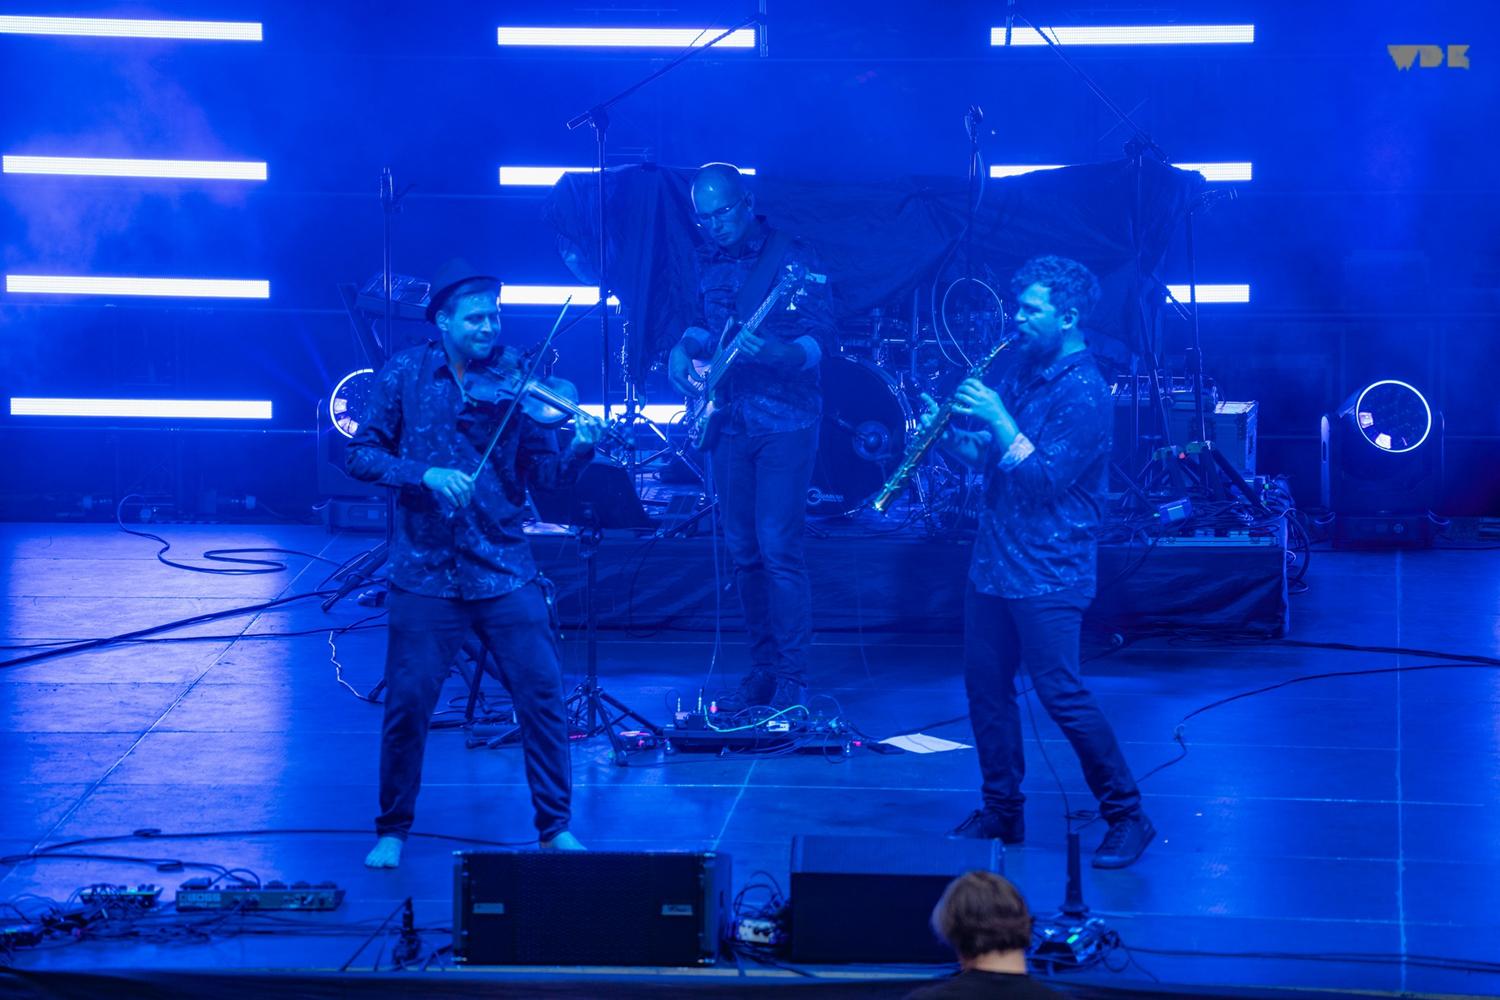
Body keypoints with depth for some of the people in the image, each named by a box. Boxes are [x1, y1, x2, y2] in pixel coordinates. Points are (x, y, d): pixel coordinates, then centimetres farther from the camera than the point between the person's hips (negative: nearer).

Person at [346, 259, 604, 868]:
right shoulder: (404, 376, 0)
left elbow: (545, 474, -2)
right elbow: (362, 455, -3)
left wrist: (580, 449, -22)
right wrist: (426, 474, -18)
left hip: (505, 570, 1)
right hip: (425, 571, -1)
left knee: (542, 692, -2)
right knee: (408, 700, 1)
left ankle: (555, 827, 13)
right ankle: (392, 830, 20)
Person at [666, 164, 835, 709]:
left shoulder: (793, 256, -7)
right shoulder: (708, 263, 11)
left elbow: (822, 333, -13)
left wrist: (785, 354, -33)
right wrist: (686, 346, 5)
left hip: (785, 419, -6)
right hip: (728, 419, 6)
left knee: (778, 547, -12)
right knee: (743, 550, 7)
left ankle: (792, 676, -8)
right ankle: (763, 666, 15)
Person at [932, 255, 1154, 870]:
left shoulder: (1085, 394, -15)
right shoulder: (1023, 374, 11)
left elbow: (1044, 479, -21)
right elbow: (991, 459, 16)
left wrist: (997, 417, -21)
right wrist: (957, 435, -3)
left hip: (1048, 575, -8)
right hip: (994, 560, 8)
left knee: (1062, 696, -9)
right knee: (985, 686, 10)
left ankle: (1127, 818, 2)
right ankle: (1002, 812, 22)